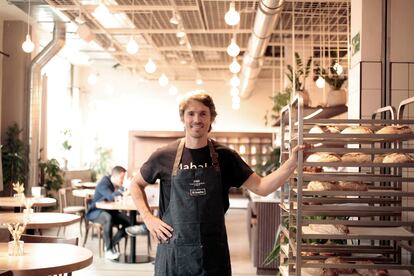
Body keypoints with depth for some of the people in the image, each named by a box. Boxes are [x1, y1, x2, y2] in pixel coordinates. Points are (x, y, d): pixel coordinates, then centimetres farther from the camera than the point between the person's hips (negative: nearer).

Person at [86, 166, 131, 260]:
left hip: (110, 211, 7)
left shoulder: (118, 186, 3)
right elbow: (110, 197, -37)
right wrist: (122, 193, -45)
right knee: (108, 218, -41)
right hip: (96, 212, -7)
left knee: (129, 221, -14)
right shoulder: (103, 184, -21)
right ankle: (108, 250, -29)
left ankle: (112, 244, -3)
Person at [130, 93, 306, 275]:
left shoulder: (225, 157, 0)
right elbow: (136, 184, 12)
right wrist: (148, 218, -1)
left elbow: (261, 187, -5)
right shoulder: (164, 156, -3)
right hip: (173, 251, 0)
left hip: (213, 252, 1)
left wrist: (292, 162, -16)